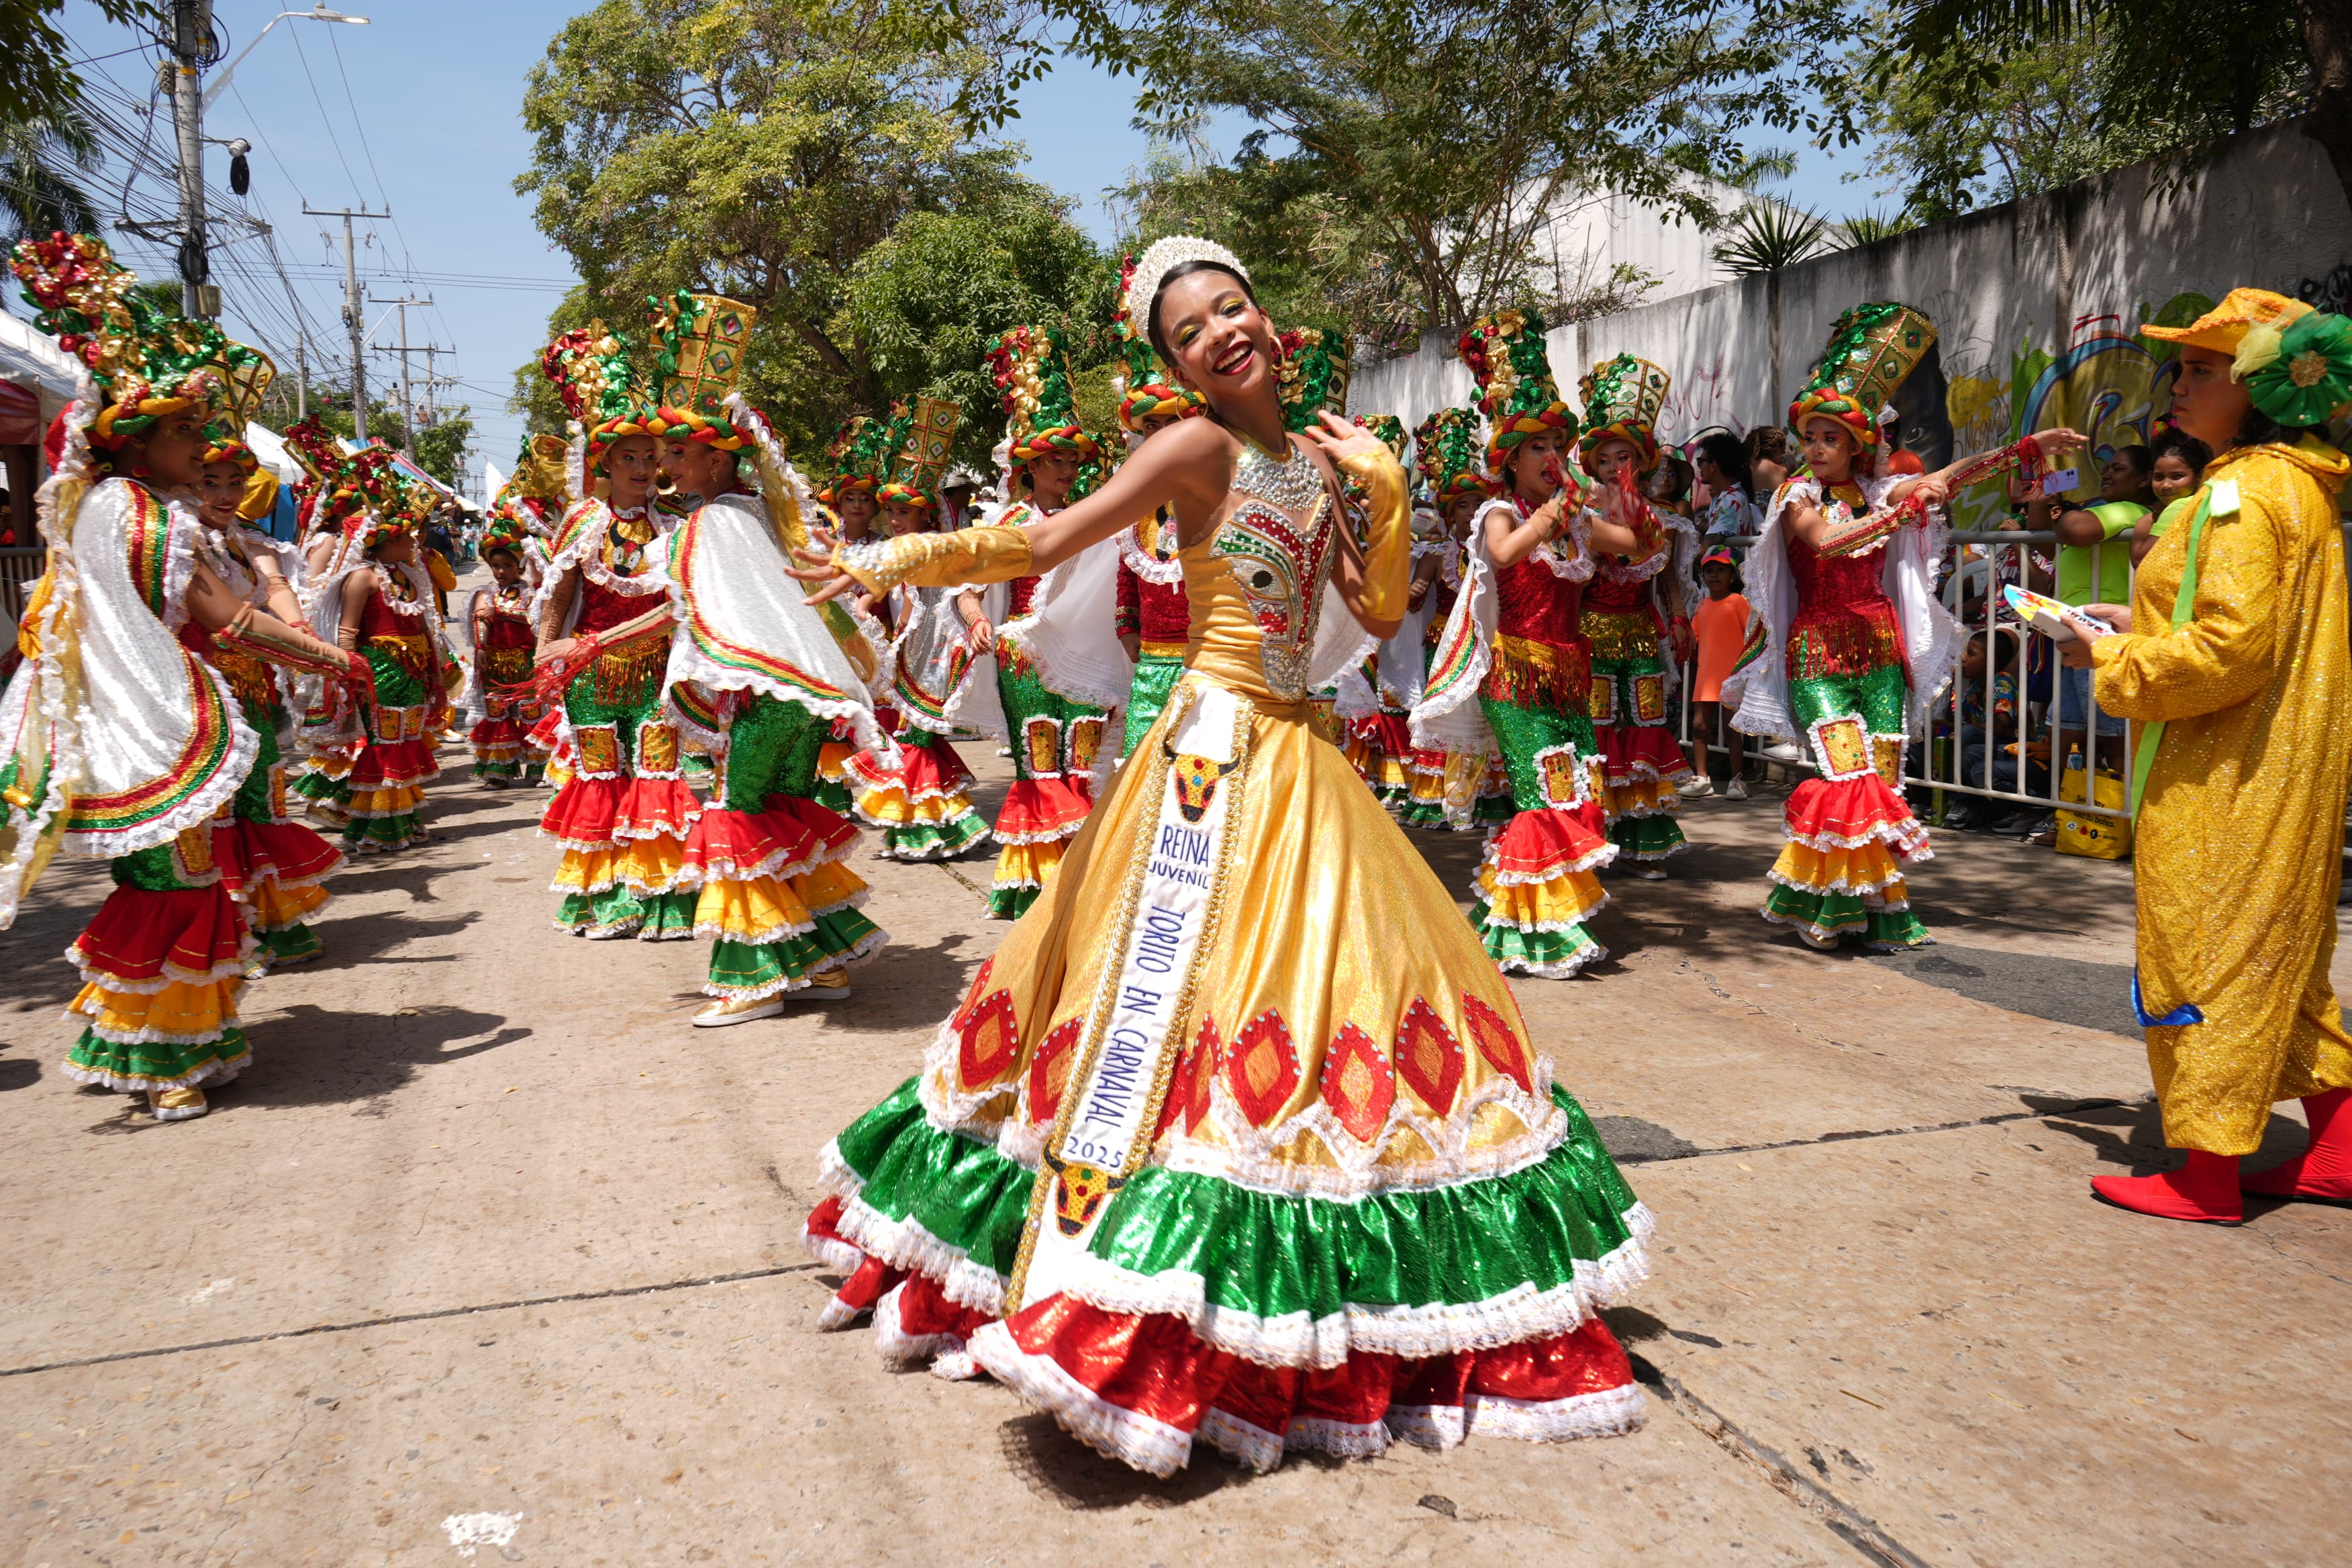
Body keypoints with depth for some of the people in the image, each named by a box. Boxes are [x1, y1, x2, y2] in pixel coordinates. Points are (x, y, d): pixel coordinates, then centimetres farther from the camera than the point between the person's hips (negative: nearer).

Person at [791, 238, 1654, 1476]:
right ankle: (1140, 1316, 4)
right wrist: (904, 558, -20)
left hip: (1302, 764, 7)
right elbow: (1047, 543, -13)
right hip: (1217, 758, -7)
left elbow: (1379, 614, 12)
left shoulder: (1314, 459, 11)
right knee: (1179, 995, -9)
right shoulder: (1200, 448, -7)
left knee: (1356, 975, 11)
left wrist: (1383, 492, 2)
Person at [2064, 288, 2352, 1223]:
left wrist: (2110, 661, -13)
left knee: (2207, 960, -2)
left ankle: (2209, 1178, 8)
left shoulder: (2243, 495, -18)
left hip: (2227, 784, -10)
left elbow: (2229, 649, -25)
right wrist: (2143, 623, 13)